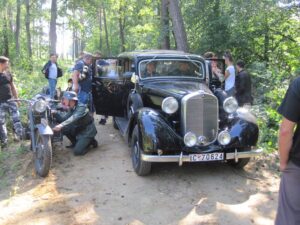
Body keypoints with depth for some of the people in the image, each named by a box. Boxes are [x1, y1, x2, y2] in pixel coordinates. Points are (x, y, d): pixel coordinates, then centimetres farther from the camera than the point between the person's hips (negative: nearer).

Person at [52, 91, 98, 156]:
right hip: (79, 130, 8)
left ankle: (90, 141, 7)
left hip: (87, 132, -8)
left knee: (77, 151, -17)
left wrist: (61, 125, -53)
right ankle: (75, 143, 13)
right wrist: (55, 113, -18)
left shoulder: (81, 107, -24)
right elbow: (63, 119, -2)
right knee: (64, 129, -7)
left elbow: (74, 118, -41)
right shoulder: (71, 109, 3)